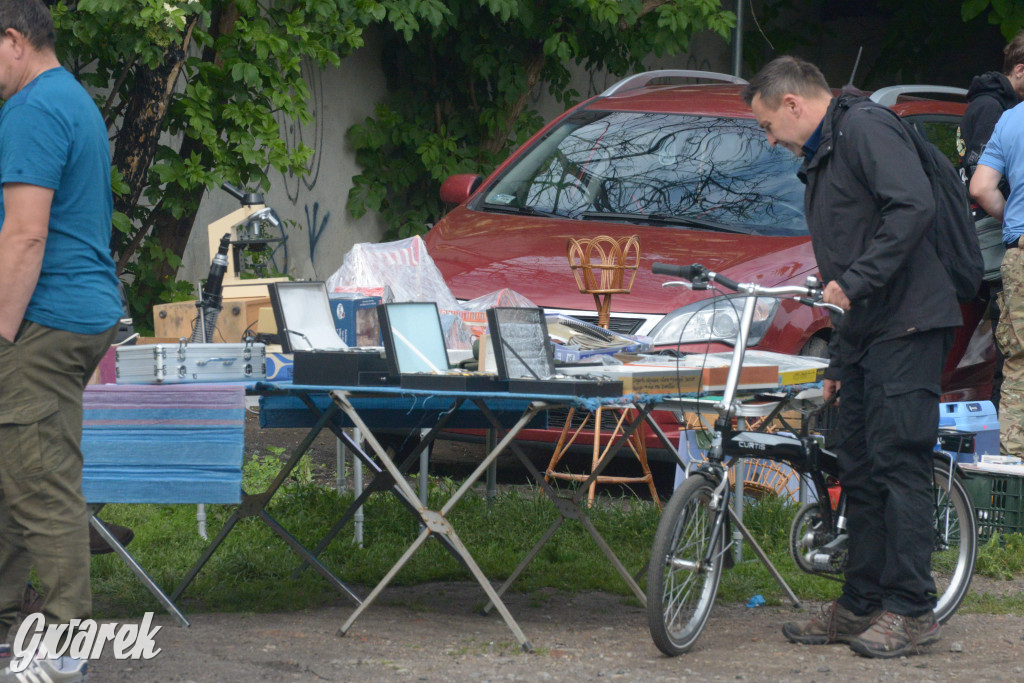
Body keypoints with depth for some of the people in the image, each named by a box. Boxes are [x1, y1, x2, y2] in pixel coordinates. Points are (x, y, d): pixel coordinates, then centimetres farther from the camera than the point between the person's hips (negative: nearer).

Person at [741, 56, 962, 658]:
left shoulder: (866, 128, -7)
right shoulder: (822, 160, 24)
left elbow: (914, 208, -22)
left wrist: (853, 280, -22)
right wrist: (839, 361, 24)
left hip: (908, 325, -10)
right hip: (869, 333, 10)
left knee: (898, 463, -10)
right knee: (860, 471, 11)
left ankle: (911, 609, -8)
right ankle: (862, 605, 17)